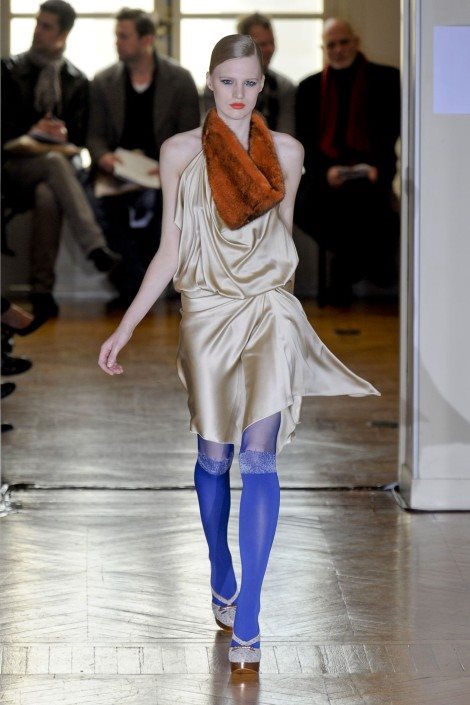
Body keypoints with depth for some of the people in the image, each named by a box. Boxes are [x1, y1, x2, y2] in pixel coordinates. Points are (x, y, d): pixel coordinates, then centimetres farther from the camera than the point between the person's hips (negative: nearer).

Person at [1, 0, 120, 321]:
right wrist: (32, 133, -13)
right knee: (54, 161, -39)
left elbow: (79, 136, 11)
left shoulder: (77, 81, 14)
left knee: (47, 195, -38)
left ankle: (42, 291, -40)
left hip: (55, 161, 2)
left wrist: (63, 137, -11)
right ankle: (96, 246, -53)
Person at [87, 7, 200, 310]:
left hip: (162, 172, -1)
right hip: (119, 171, 1)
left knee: (152, 201, -31)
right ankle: (134, 288, -20)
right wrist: (103, 157, -14)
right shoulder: (104, 81, 8)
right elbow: (96, 135, 9)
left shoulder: (180, 79, 2)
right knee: (105, 203, -29)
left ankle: (134, 287, -17)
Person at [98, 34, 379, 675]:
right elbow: (170, 249, 1)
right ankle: (222, 585, 30)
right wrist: (125, 328, -4)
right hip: (207, 311, 0)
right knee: (214, 457, 7)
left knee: (258, 456, -11)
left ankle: (246, 621, -11)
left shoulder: (286, 152, 4)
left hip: (269, 310, 0)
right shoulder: (181, 151, 1)